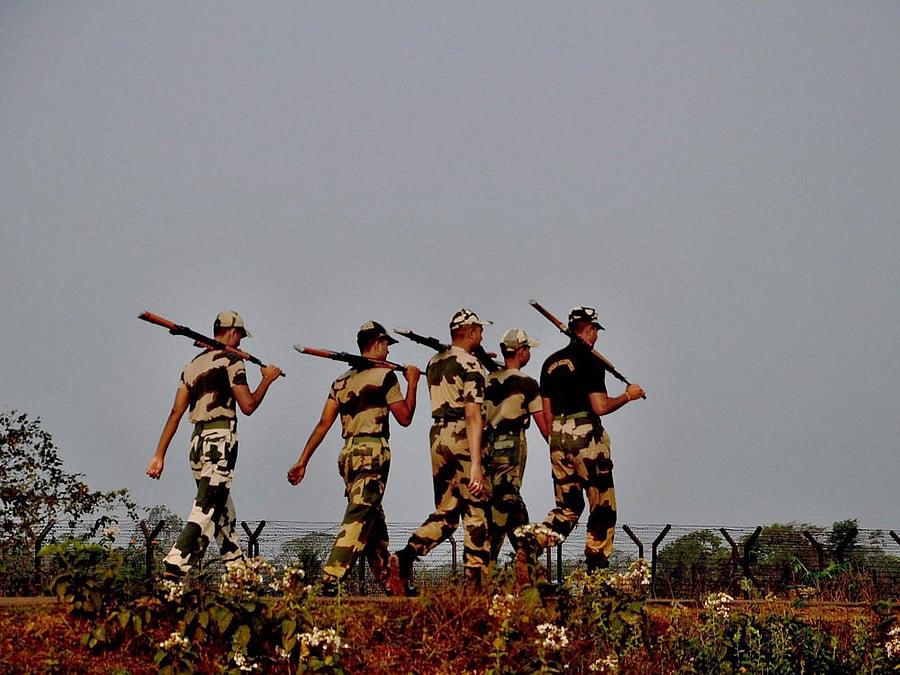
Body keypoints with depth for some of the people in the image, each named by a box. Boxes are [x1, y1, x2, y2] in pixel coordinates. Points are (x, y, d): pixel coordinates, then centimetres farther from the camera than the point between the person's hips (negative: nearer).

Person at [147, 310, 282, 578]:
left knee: (224, 514, 16)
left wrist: (160, 455, 11)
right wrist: (267, 379, 9)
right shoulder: (231, 360, -3)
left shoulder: (193, 365, 17)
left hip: (198, 441, 8)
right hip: (221, 438, -8)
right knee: (206, 511, -12)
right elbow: (248, 406, -7)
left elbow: (176, 413, 12)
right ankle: (173, 572, -23)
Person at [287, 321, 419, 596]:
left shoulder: (342, 381, 16)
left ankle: (387, 582, 20)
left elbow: (323, 424, 12)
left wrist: (302, 462, 12)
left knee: (374, 521, 15)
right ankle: (330, 581, -22)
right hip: (373, 452, -7)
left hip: (348, 454, 7)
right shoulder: (384, 375, -3)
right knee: (359, 519, -12)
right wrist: (412, 383, 11)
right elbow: (405, 417, 0)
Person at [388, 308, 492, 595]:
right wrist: (476, 464, -23)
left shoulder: (434, 363, 16)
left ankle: (404, 559, -8)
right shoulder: (470, 364, -9)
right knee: (476, 512, 1)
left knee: (445, 513, 10)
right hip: (461, 437, -7)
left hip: (437, 436, 7)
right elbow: (473, 416, -18)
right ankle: (476, 581, 1)